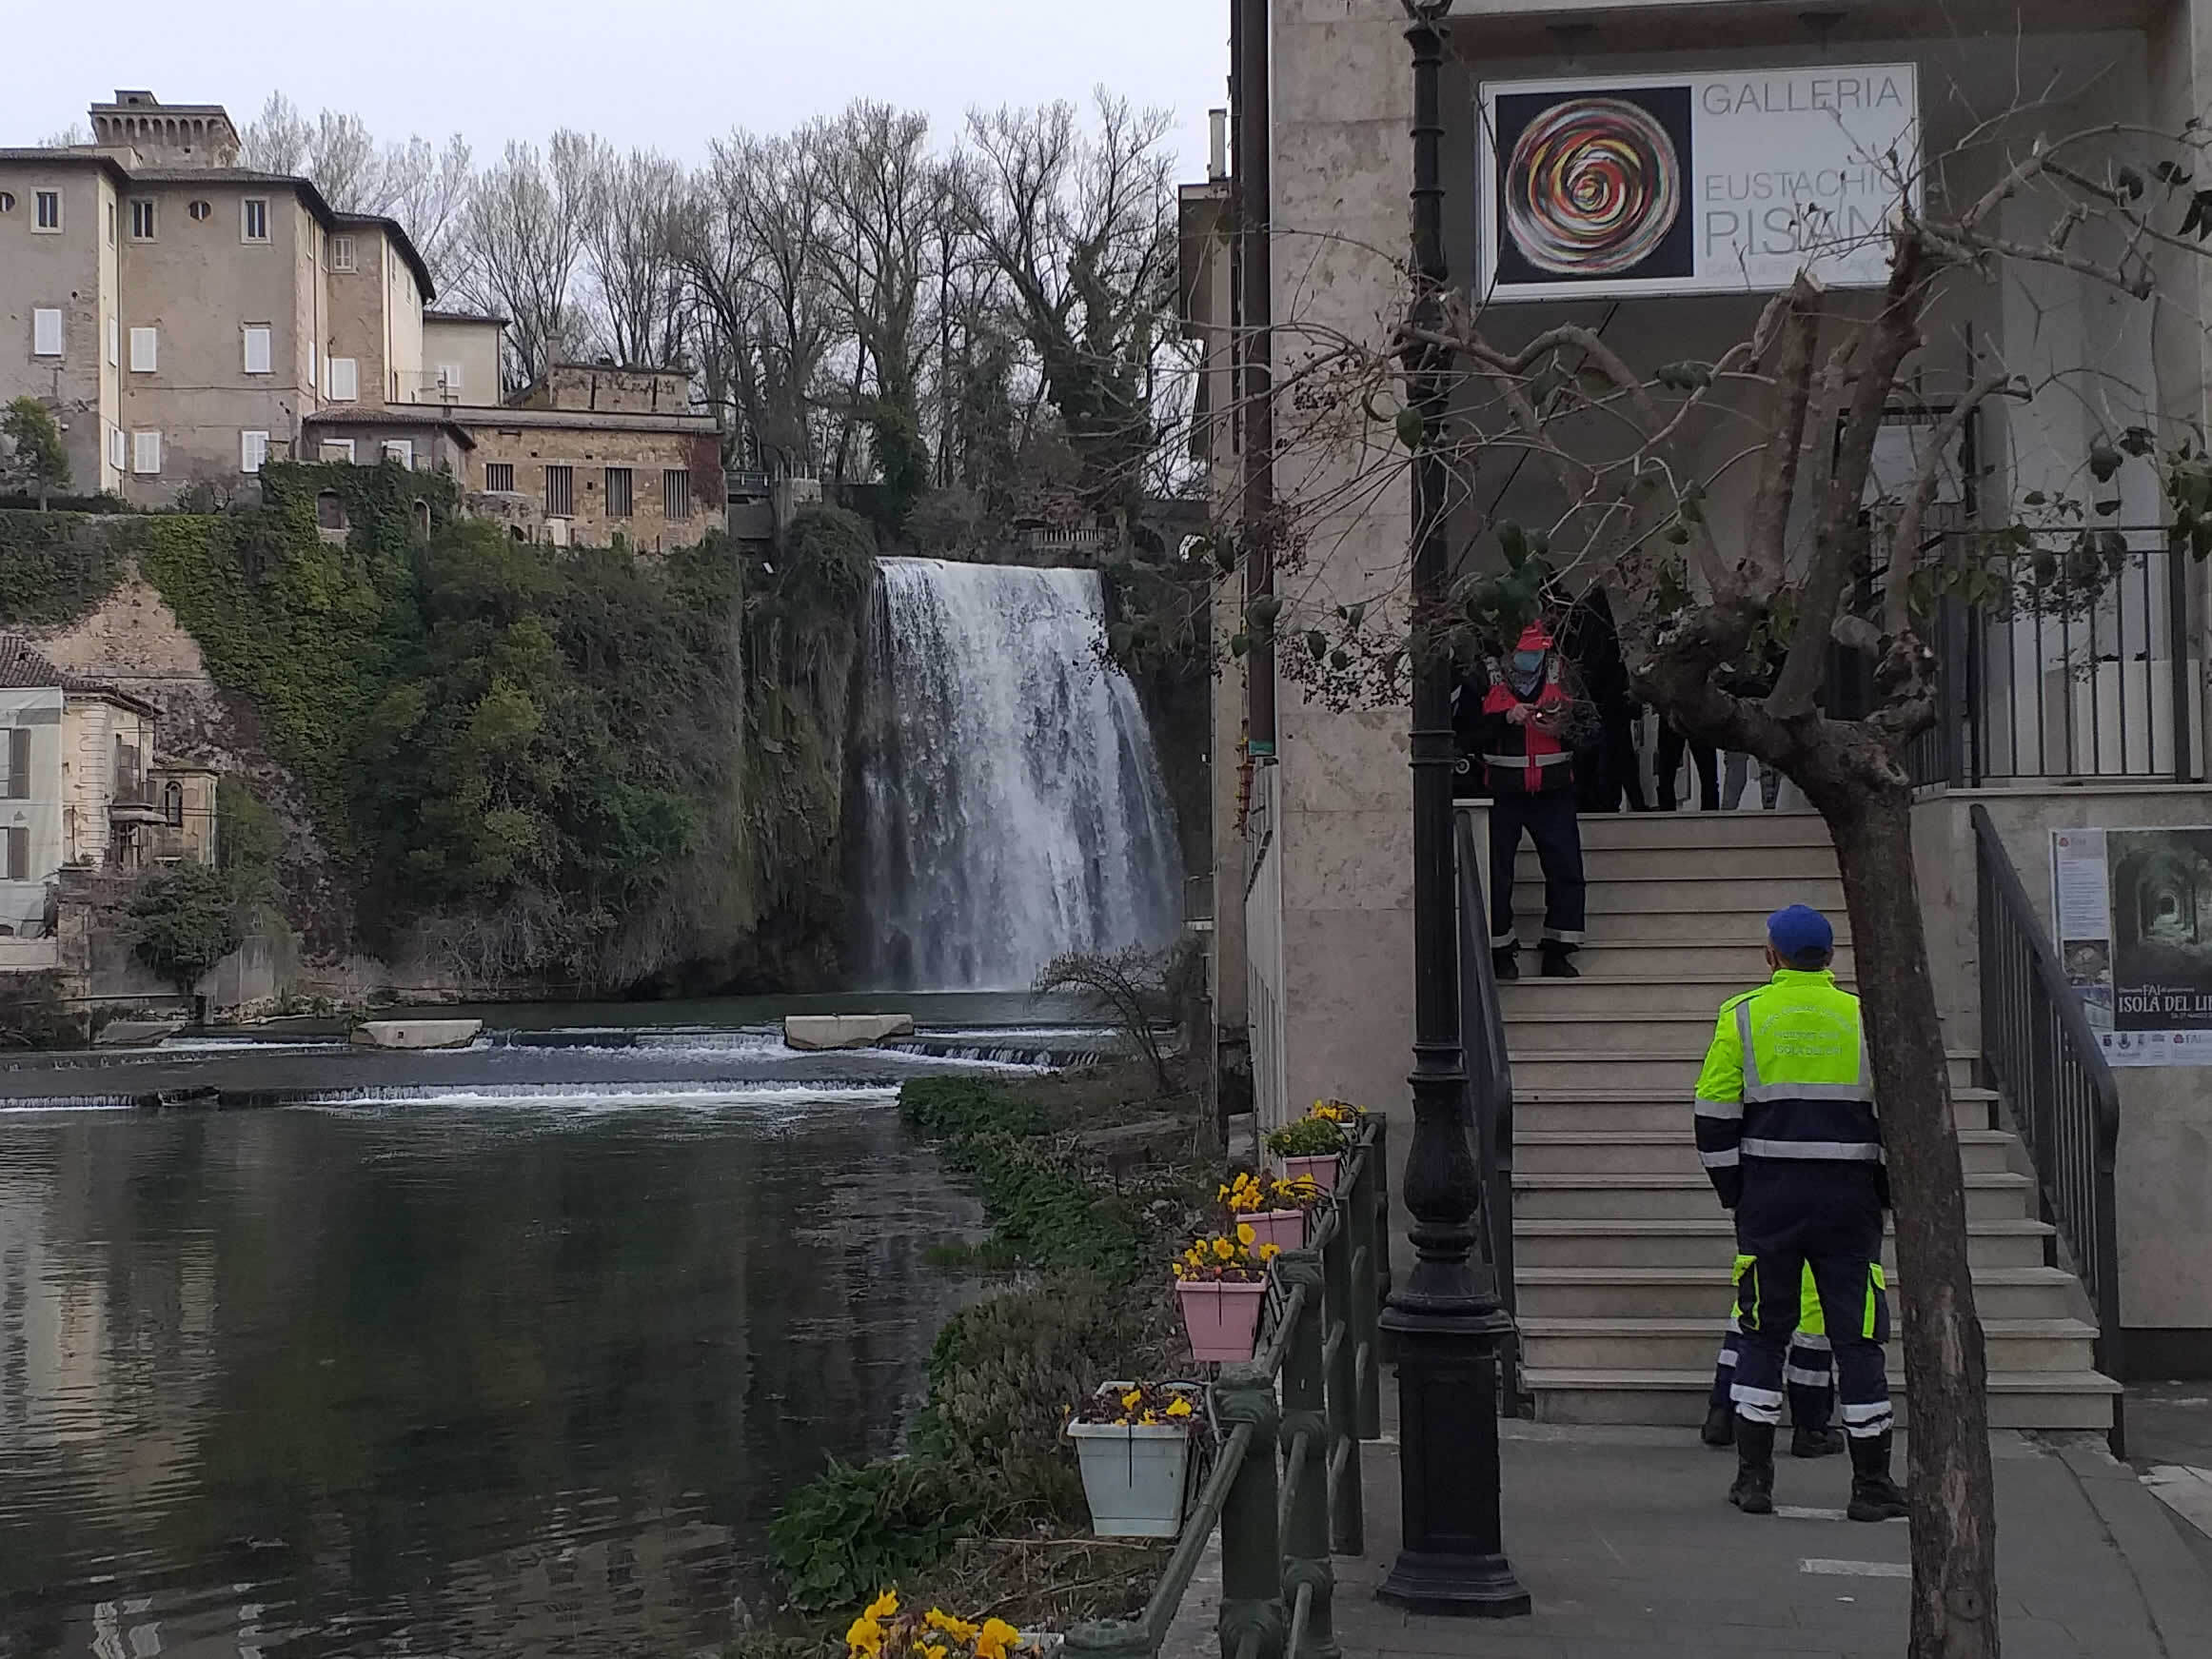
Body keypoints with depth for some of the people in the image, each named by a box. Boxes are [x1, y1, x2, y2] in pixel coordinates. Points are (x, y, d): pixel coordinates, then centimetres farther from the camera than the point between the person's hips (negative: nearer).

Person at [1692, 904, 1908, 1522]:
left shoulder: (1742, 1016, 2)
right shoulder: (1865, 1018, 2)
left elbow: (1715, 1116, 0)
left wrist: (1733, 1191, 9)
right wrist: (1884, 1194, 12)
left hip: (1768, 1198, 0)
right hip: (1848, 1198, 0)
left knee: (1763, 1335, 10)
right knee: (1856, 1336, 4)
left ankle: (1753, 1477, 9)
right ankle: (1871, 1484, 5)